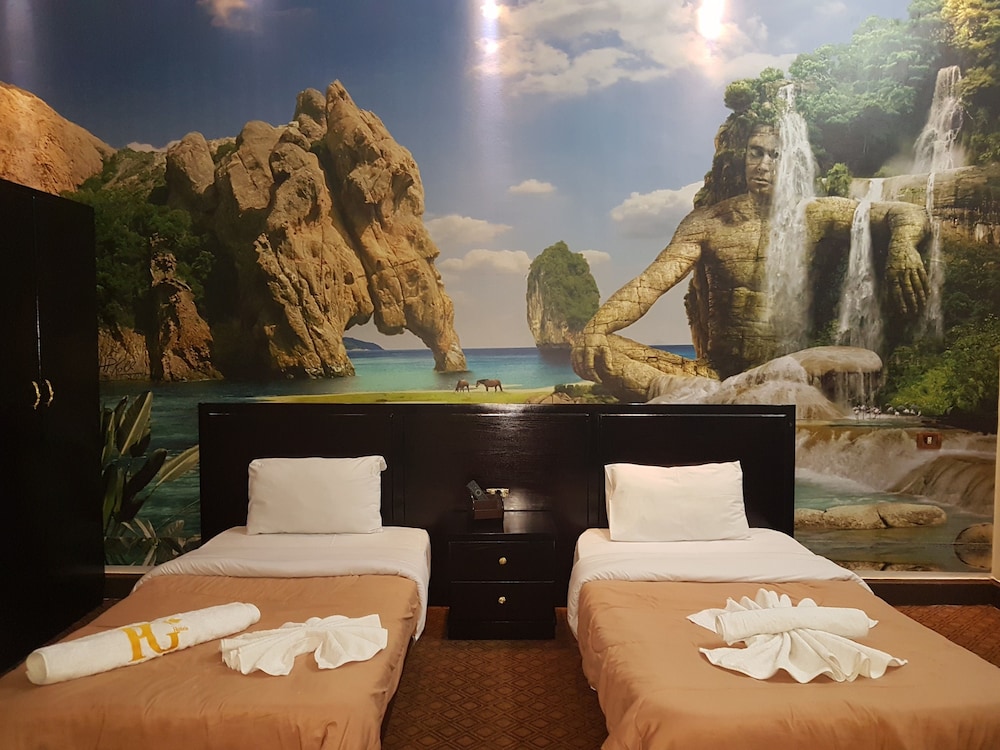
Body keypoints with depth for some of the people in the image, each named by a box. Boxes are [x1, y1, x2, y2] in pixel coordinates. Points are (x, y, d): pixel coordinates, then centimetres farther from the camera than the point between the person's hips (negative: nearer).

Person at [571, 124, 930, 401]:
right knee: (592, 352, -18)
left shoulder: (814, 215, 5)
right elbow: (651, 282, -5)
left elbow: (908, 213, 5)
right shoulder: (706, 221, 6)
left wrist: (902, 245, -21)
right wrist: (597, 325, -23)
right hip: (713, 371, 1)